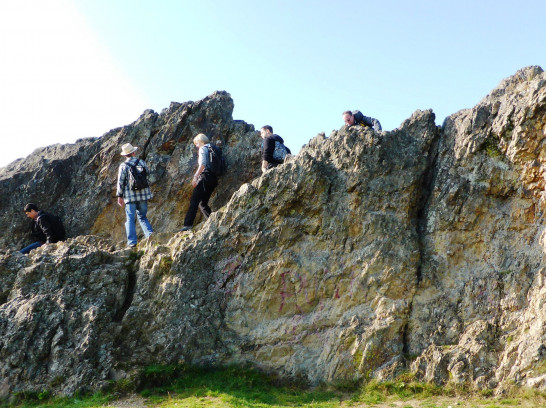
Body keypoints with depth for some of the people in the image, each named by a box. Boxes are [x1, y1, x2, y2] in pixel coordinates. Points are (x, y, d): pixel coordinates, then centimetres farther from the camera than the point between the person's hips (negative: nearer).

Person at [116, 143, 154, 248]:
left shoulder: (123, 166, -5)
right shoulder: (142, 163, 4)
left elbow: (120, 182, -5)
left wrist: (119, 196, 2)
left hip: (130, 196, -3)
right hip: (143, 194, 3)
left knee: (130, 218, 2)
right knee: (142, 217, 16)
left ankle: (132, 241, -3)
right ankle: (150, 235, 2)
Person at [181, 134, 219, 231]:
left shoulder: (203, 149, 0)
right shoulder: (212, 149, 25)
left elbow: (203, 164, -15)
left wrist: (195, 176, -18)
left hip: (205, 177, -9)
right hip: (214, 179, 9)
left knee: (194, 201, -12)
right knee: (203, 203, 15)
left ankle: (187, 225, -21)